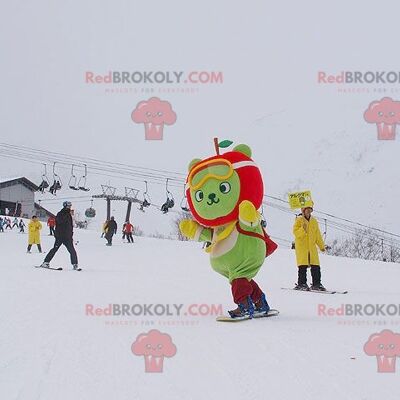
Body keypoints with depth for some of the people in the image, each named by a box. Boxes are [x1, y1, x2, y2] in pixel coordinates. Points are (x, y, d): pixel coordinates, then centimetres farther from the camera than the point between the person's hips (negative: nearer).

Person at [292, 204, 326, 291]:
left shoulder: (314, 221, 15)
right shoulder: (299, 220, 0)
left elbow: (317, 234, 20)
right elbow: (295, 232, -8)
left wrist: (321, 245, 17)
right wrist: (303, 229, -26)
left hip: (312, 247, 5)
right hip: (301, 246, -5)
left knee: (315, 266, 0)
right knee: (303, 266, -8)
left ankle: (316, 284, 6)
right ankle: (301, 284, -2)